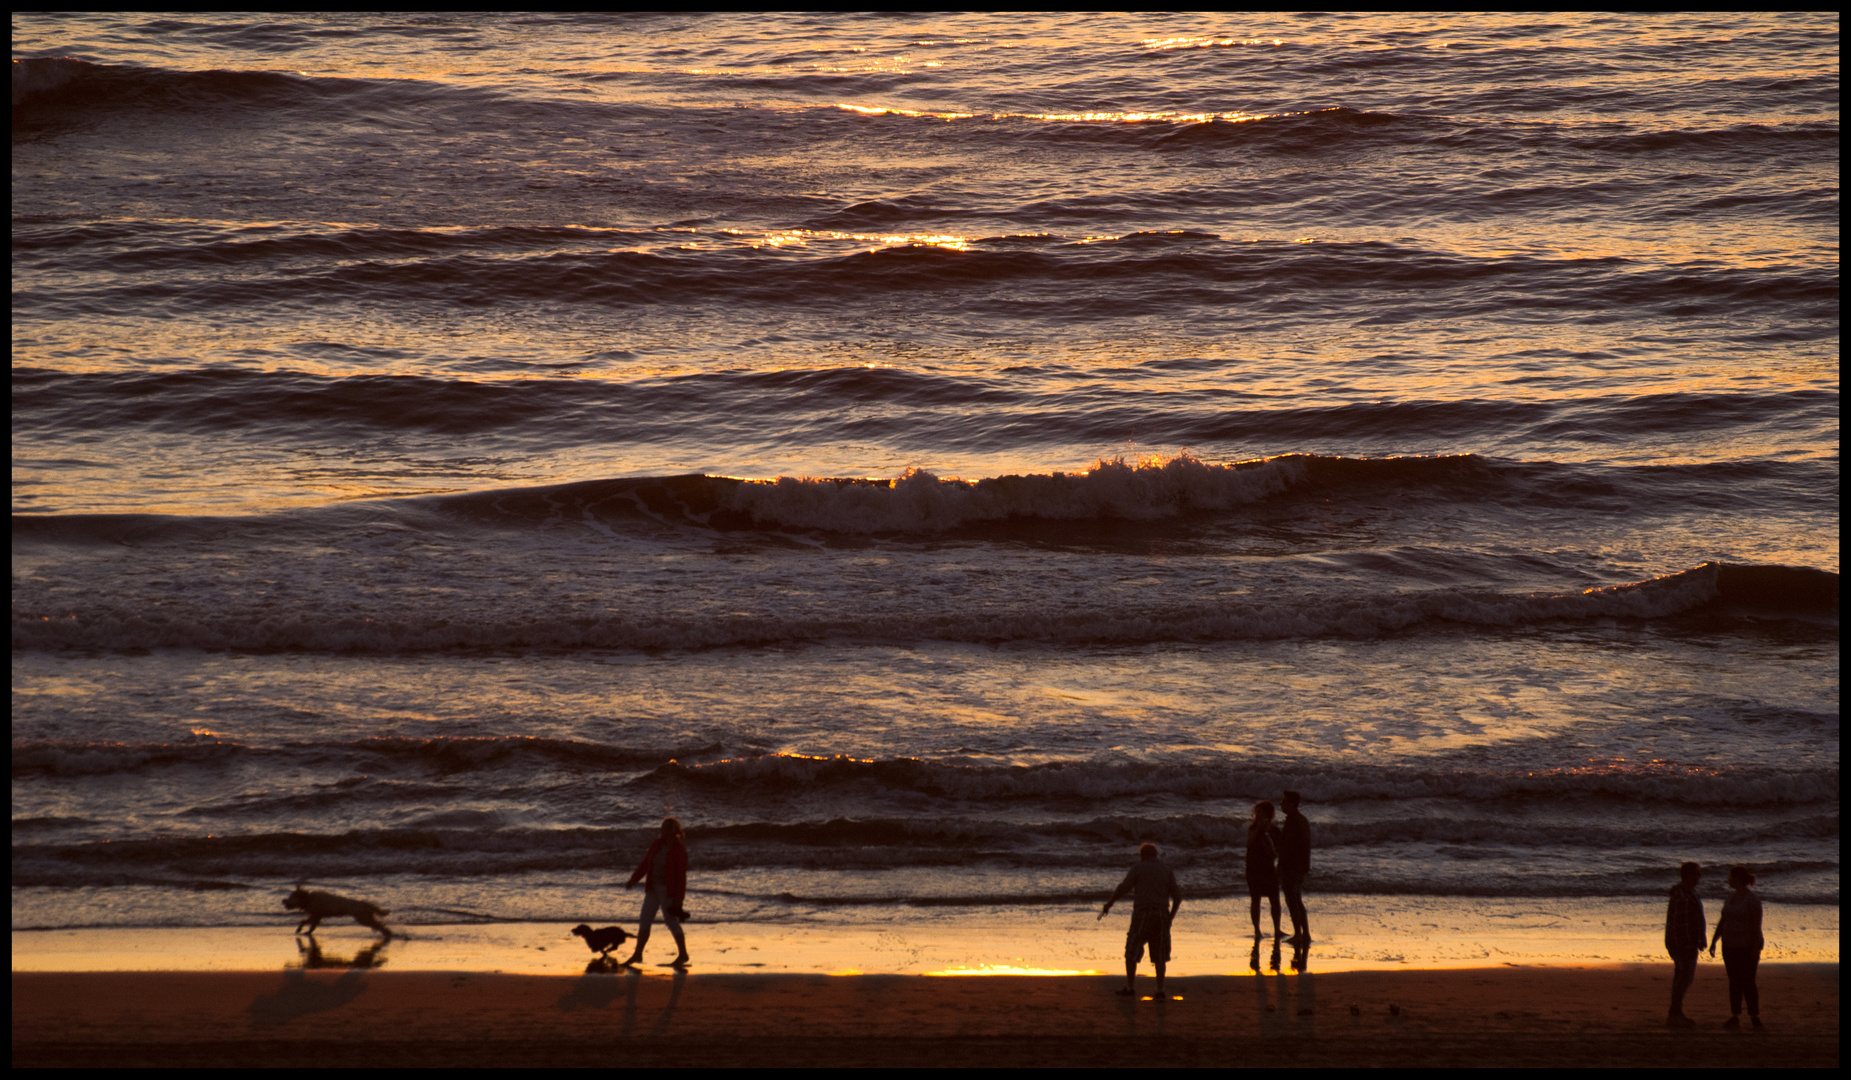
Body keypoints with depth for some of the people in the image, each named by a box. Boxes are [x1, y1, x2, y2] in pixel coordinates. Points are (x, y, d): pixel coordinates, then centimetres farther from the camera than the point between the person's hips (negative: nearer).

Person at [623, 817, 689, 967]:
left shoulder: (679, 850, -14)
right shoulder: (657, 844, 4)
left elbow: (681, 876, -15)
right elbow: (645, 863, 10)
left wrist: (679, 899, -17)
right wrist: (634, 880, 2)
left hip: (669, 891, -6)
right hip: (653, 889, 7)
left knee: (671, 922, 0)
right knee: (645, 920, 5)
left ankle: (683, 954, 14)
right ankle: (637, 955, 10)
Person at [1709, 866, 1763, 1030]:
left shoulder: (1752, 899, -14)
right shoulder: (1731, 897, 9)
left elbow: (1757, 925, -16)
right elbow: (1723, 921, 14)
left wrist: (1756, 949, -19)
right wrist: (1714, 941, 12)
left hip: (1747, 947, -7)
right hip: (1730, 945, 7)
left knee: (1747, 982, -8)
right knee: (1734, 982, 7)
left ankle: (1755, 1017, 3)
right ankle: (1735, 1017, 11)